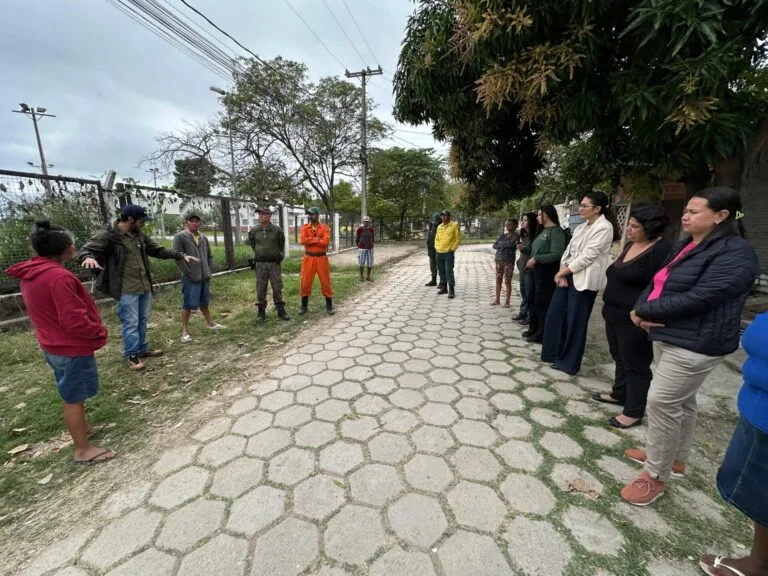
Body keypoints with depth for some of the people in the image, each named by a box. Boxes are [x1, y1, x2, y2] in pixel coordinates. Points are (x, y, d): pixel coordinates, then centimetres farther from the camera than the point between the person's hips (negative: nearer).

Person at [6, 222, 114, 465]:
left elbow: (48, 312, 13)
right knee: (74, 398, 3)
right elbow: (74, 321, -27)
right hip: (72, 348, -9)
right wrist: (99, 332, -10)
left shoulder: (30, 274, 4)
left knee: (72, 396, 24)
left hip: (54, 345, 9)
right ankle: (83, 450, 16)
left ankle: (81, 429, 43)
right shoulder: (58, 276, -27)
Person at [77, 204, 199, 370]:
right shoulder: (107, 235, -11)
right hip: (126, 290, -7)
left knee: (142, 321, 18)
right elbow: (85, 250, -15)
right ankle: (131, 355, 16)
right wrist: (88, 257, -39)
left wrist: (181, 255, 10)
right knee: (130, 324, 1)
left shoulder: (140, 236, 8)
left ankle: (142, 349, 32)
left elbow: (159, 250, 16)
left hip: (145, 286, 7)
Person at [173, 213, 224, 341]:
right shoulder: (180, 237, -7)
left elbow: (209, 255, 18)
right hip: (190, 278, -6)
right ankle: (184, 330, 10)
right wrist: (188, 272, -16)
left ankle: (210, 322, 35)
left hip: (205, 277, 6)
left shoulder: (203, 237, 11)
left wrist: (210, 270, 8)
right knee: (188, 304, -1)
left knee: (204, 302, 20)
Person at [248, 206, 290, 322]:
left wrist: (280, 255, 10)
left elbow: (282, 244, 14)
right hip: (260, 264, 1)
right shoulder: (254, 231, 0)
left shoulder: (277, 230, -3)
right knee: (261, 288, 5)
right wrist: (257, 253, 14)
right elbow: (251, 243, 20)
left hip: (275, 263, -1)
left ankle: (280, 310, 14)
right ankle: (261, 311, 16)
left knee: (277, 287, 5)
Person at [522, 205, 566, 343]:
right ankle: (534, 330, 28)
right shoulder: (544, 231, 15)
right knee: (532, 301, 15)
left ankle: (542, 335, 11)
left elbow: (557, 254, -21)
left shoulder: (556, 231, -12)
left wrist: (536, 258, -22)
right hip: (537, 271, 9)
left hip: (547, 273, -9)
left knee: (542, 304, -1)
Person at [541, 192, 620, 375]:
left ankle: (569, 362, 16)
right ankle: (553, 354, 26)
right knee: (554, 315, 10)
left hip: (584, 281, -8)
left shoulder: (604, 227, -11)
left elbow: (587, 256, -17)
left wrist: (563, 271, -11)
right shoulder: (582, 227, 15)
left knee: (575, 322, 1)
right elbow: (568, 250, 10)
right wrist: (561, 272, -5)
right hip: (567, 276, 8)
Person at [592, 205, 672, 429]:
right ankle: (619, 394, 39)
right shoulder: (630, 245, 11)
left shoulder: (660, 250, -16)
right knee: (620, 358, 21)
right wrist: (610, 299, 20)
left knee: (635, 365, 3)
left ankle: (634, 412, 16)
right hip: (615, 314, 9)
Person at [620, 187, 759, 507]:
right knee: (680, 401, 19)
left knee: (662, 403, -6)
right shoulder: (690, 246, 12)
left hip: (695, 344, -9)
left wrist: (646, 311, -16)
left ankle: (656, 475, 9)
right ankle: (675, 458, 36)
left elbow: (698, 299, -26)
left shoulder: (734, 254, -17)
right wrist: (640, 308, -9)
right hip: (673, 338, 9)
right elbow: (658, 283, 10)